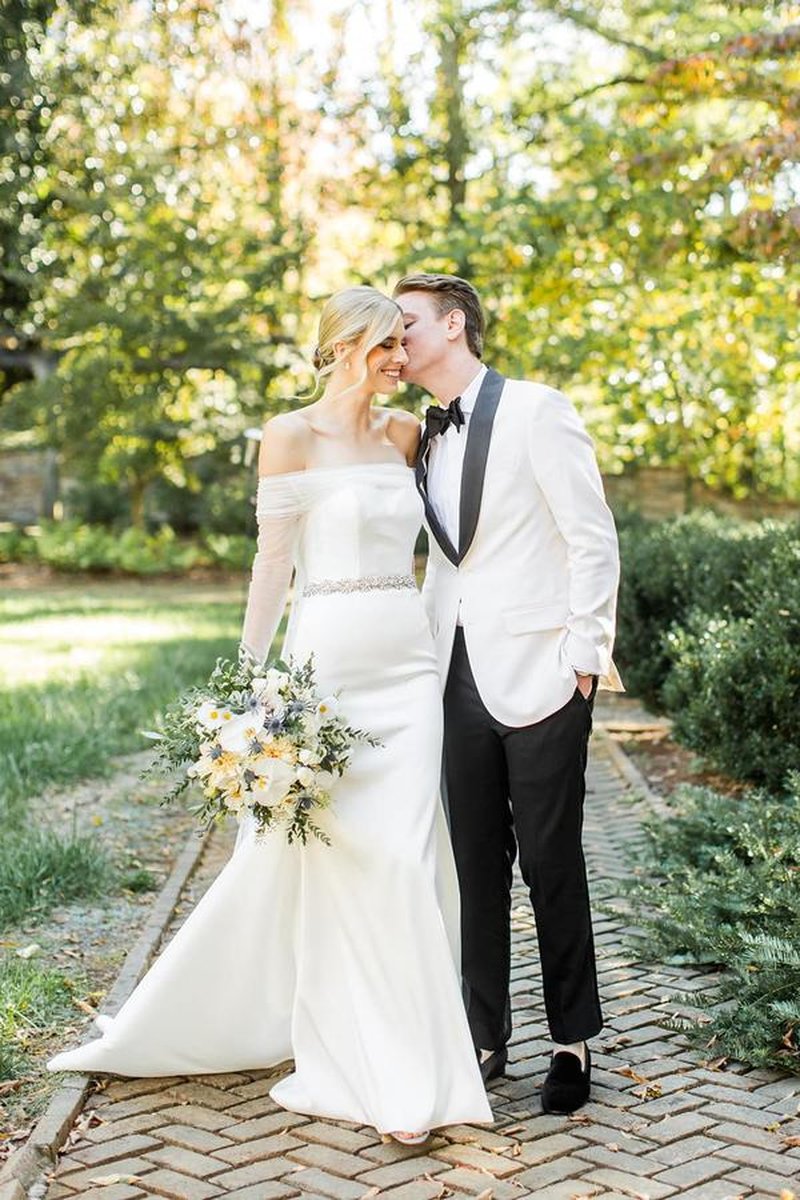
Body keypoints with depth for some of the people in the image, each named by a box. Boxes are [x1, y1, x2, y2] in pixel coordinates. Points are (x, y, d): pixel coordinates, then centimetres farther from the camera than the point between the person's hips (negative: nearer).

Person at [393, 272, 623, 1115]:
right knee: (477, 865, 9)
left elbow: (592, 540, -8)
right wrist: (429, 653, 11)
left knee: (551, 865, 1)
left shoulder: (535, 411, -5)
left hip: (538, 674, -6)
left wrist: (585, 656, -11)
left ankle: (574, 1043, 16)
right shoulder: (426, 436, 14)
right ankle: (485, 1038, 20)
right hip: (461, 678, 6)